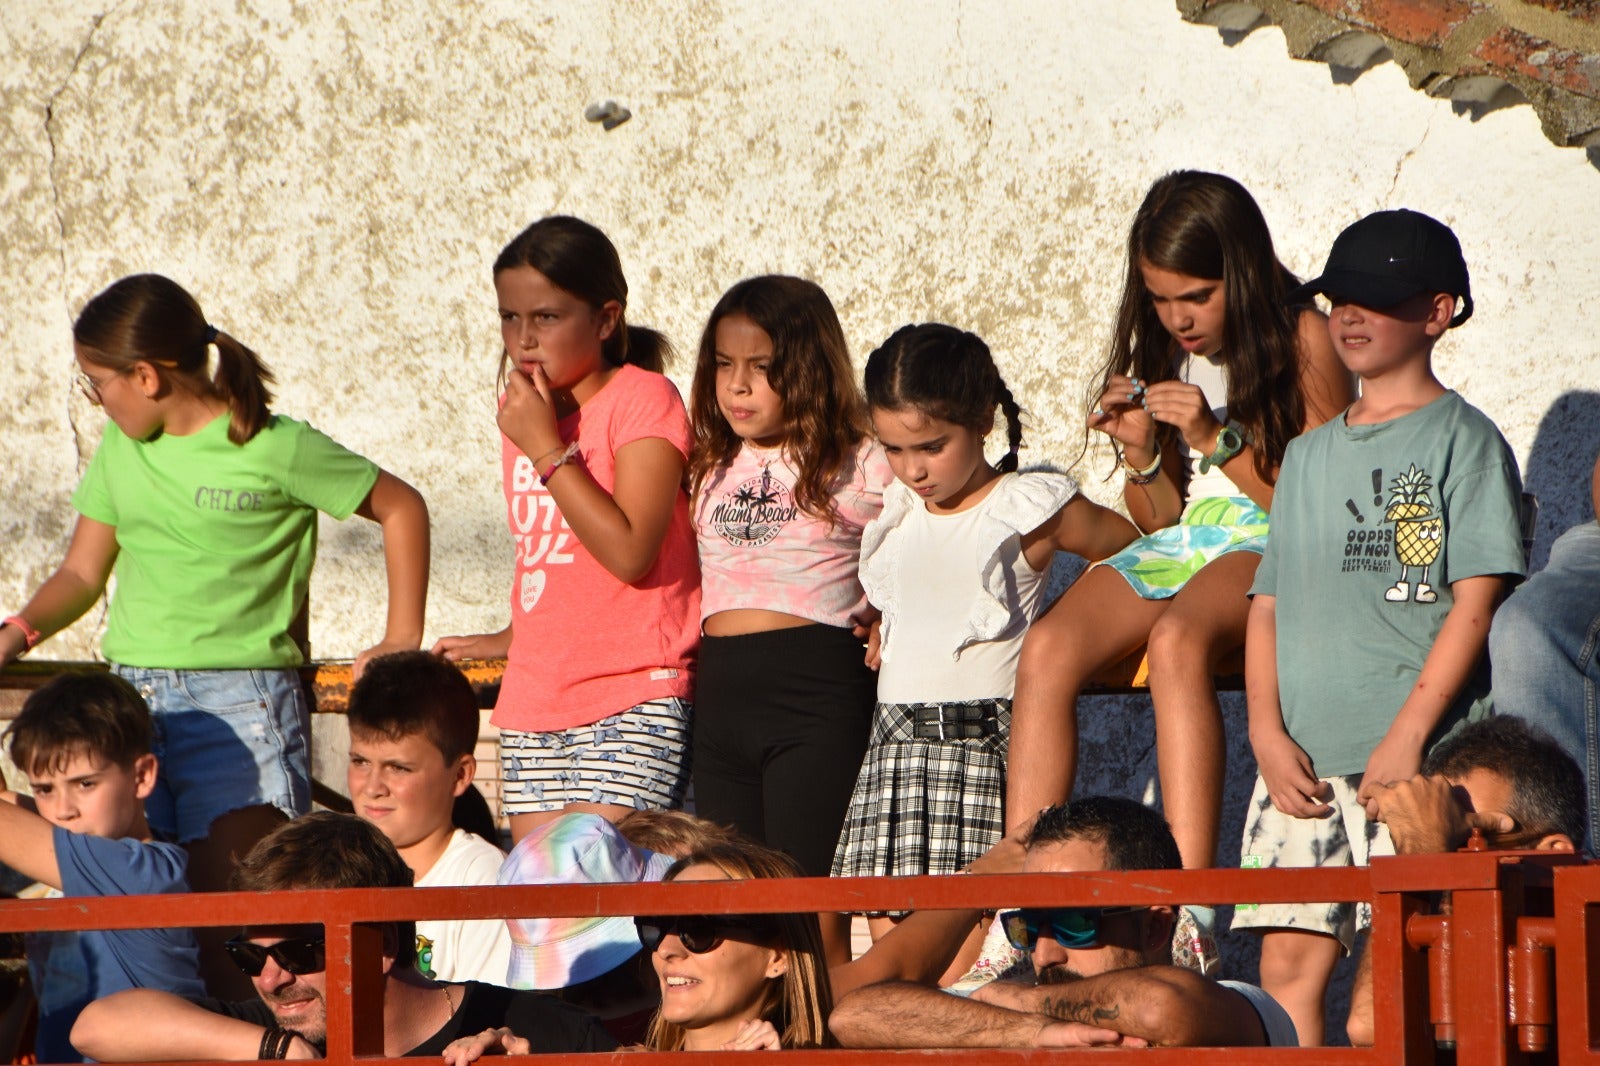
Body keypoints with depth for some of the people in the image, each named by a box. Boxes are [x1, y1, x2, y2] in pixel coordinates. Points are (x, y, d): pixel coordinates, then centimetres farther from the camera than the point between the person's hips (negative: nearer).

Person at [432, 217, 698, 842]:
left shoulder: (643, 399, -7)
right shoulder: (523, 406, 14)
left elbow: (629, 552, -20)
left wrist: (547, 449, -16)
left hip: (631, 698, -7)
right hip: (533, 699, 7)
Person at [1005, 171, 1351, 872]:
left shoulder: (1303, 340, -2)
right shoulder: (1163, 354, 14)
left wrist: (1218, 440, -15)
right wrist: (1141, 455, -4)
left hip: (1273, 549, -6)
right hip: (1176, 548, 6)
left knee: (1176, 642, -38)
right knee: (1046, 650, -24)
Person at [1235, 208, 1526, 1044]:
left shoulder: (1461, 439, 2)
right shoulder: (1310, 456, 20)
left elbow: (1476, 599, -6)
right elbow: (1269, 602, 18)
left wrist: (1410, 732, -14)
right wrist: (1268, 730, 2)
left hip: (1421, 758, -5)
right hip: (1304, 759, 5)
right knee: (1289, 959, -3)